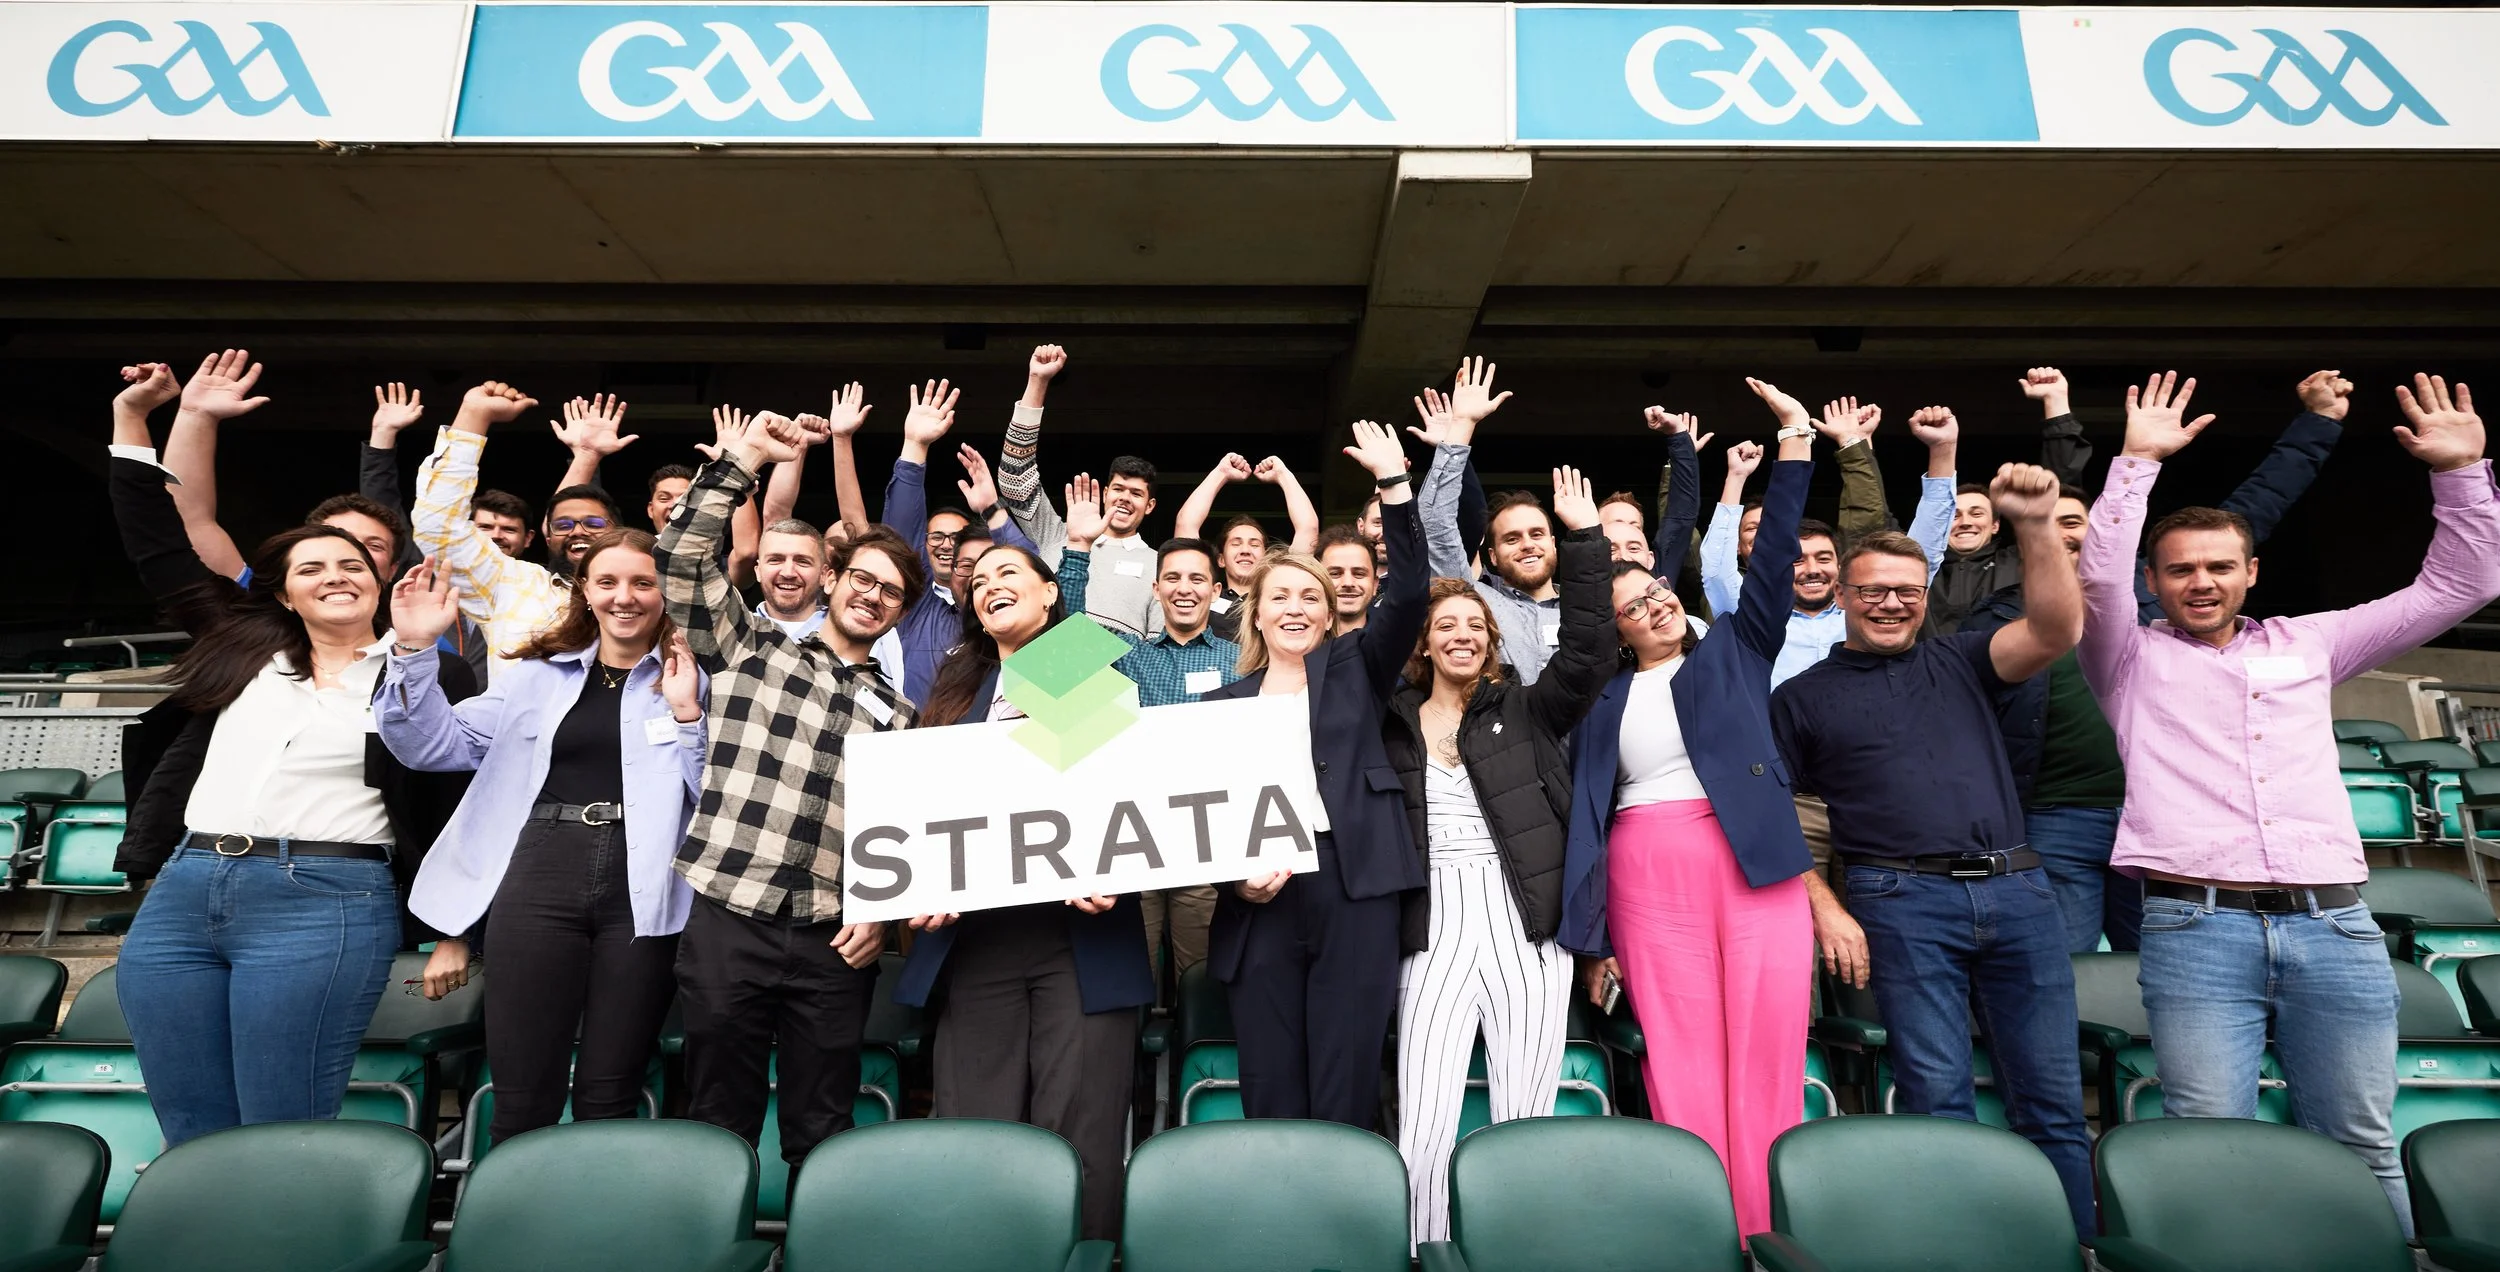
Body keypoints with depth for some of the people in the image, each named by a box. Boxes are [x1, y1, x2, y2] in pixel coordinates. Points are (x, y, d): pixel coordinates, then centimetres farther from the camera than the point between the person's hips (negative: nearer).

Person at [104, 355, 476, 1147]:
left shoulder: (427, 671, 2)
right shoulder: (246, 647, 14)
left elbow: (451, 806, 3)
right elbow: (158, 547, 21)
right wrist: (135, 415, 18)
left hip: (327, 906, -5)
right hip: (180, 898, 5)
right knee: (191, 1136, 10)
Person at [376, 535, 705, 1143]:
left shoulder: (693, 680, 7)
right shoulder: (538, 673, 15)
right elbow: (437, 745, 10)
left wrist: (686, 713, -10)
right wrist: (414, 650, -1)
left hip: (642, 895, -1)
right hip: (539, 886, 2)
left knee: (608, 1100, 7)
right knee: (522, 1099, 4)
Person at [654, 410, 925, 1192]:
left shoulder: (896, 712, 15)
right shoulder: (750, 649, 9)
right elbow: (682, 558, -3)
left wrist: (880, 912, -1)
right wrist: (744, 459, -6)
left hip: (834, 938, 2)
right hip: (727, 915, -2)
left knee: (822, 1134, 9)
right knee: (719, 1124, 7)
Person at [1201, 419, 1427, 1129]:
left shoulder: (1355, 669, 11)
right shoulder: (1227, 701, 14)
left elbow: (1408, 594, -3)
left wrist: (1394, 482, -11)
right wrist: (1233, 876, -6)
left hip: (1355, 896, -1)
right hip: (1261, 904, 2)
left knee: (1346, 1096, 3)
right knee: (1270, 1100, 7)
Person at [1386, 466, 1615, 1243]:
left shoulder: (1525, 710, 10)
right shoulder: (1392, 718, 11)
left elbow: (1588, 651, 1)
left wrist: (1583, 538, -3)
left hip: (1523, 921, 1)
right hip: (1435, 926, 0)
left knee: (1525, 1120, 5)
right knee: (1424, 1127, -7)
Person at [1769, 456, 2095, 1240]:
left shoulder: (1960, 662, 15)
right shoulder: (1803, 696, 9)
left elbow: (2056, 630, -3)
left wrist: (2035, 526, -14)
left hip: (2017, 889, 3)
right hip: (1903, 902, -2)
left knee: (2052, 1098, 8)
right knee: (1936, 1095, 0)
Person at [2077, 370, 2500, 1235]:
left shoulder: (2307, 644, 21)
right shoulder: (2133, 660, 10)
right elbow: (2097, 578, -8)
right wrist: (2138, 462, -10)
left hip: (2335, 927, 3)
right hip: (2195, 929, -3)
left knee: (2361, 1149, 6)